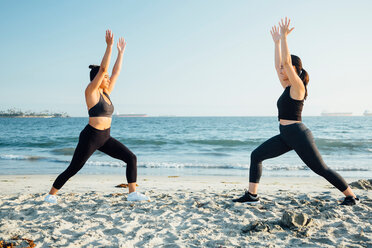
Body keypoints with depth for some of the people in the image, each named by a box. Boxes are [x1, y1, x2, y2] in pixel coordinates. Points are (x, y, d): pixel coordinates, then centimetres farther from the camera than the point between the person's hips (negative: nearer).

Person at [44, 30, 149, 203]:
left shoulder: (106, 92, 11)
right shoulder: (91, 91, -9)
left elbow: (116, 71, 15)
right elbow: (103, 68, -20)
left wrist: (121, 51, 18)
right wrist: (109, 45, -22)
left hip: (105, 138, 7)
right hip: (90, 137, -7)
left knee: (131, 158, -3)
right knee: (73, 170, 3)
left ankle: (133, 193, 2)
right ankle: (51, 195, 25)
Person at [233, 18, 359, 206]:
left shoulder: (298, 86, -10)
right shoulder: (287, 87, 13)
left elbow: (286, 62, -21)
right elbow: (278, 64, 21)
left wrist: (284, 37, -18)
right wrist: (277, 42, 24)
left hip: (298, 135, -9)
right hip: (286, 136, 9)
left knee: (321, 169, 1)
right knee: (256, 155, 1)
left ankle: (351, 196, 19)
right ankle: (252, 195, 3)